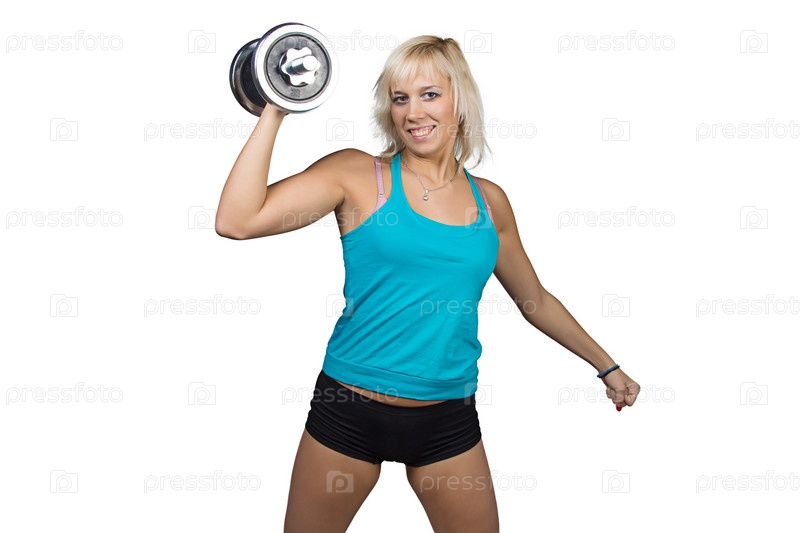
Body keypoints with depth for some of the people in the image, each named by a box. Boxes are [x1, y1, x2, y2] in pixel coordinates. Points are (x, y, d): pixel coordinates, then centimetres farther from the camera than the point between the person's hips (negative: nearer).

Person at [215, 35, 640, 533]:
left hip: (449, 419, 3)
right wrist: (275, 112, -16)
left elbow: (536, 301, 20)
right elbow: (237, 221, -16)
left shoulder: (489, 201, 7)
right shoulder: (359, 174, -5)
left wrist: (607, 365, 26)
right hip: (349, 412, -2)